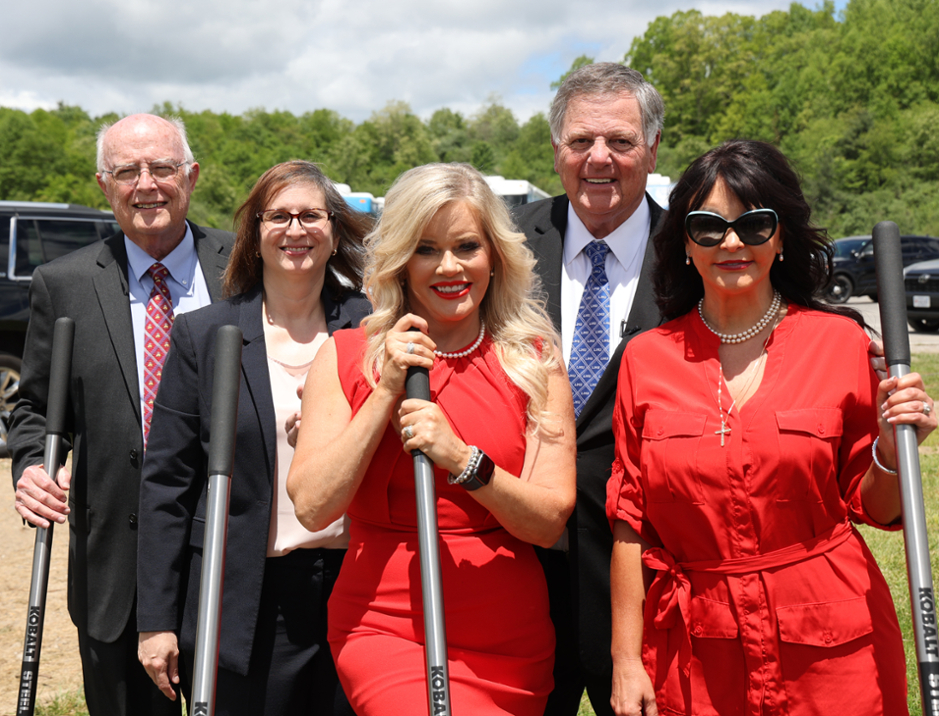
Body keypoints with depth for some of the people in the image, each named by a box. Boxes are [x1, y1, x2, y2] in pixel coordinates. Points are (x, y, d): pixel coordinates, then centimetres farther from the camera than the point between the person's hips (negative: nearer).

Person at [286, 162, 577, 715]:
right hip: (384, 627, -2)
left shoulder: (535, 360, 3)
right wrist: (387, 392, -12)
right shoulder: (346, 358, 2)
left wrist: (461, 458, -19)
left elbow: (552, 520, -4)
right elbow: (313, 507, -7)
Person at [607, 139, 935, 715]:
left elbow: (874, 509, 4)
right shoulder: (646, 357, -1)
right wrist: (626, 660, 1)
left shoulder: (840, 341, -3)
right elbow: (631, 521, 2)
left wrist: (892, 451, -16)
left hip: (829, 646, 0)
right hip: (693, 656, 1)